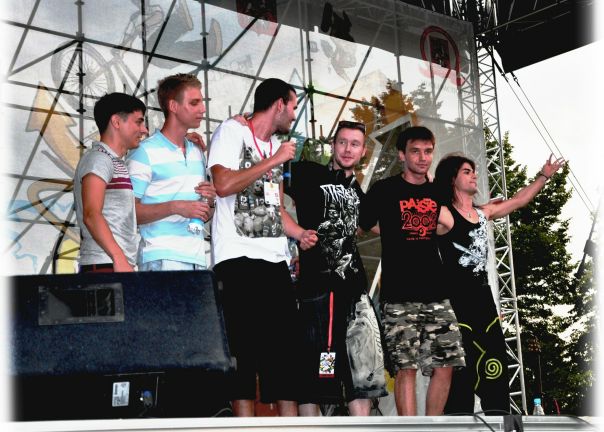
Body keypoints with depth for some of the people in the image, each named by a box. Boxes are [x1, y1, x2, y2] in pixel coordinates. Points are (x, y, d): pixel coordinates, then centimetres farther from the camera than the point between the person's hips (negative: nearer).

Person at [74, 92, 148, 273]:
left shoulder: (116, 163, 25)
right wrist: (120, 258, -24)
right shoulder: (98, 158, -4)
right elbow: (91, 215, -16)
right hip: (105, 265, -9)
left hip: (119, 265, 9)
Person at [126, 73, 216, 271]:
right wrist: (175, 207, -18)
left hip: (197, 259, 6)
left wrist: (210, 201, 5)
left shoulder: (197, 152, 19)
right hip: (162, 259, -6)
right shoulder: (145, 152, -3)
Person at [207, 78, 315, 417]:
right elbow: (224, 185, -16)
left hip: (275, 260, 8)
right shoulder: (232, 132, -1)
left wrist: (300, 233, 9)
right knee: (245, 347, -8)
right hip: (239, 259, -8)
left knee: (285, 346, 5)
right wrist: (274, 161, -9)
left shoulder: (277, 146, 22)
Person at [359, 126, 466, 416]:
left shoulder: (437, 193, 13)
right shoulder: (384, 190, -1)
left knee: (445, 365, 3)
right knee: (406, 368, -8)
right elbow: (360, 228, 1)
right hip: (399, 296, -5)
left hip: (435, 294, 5)